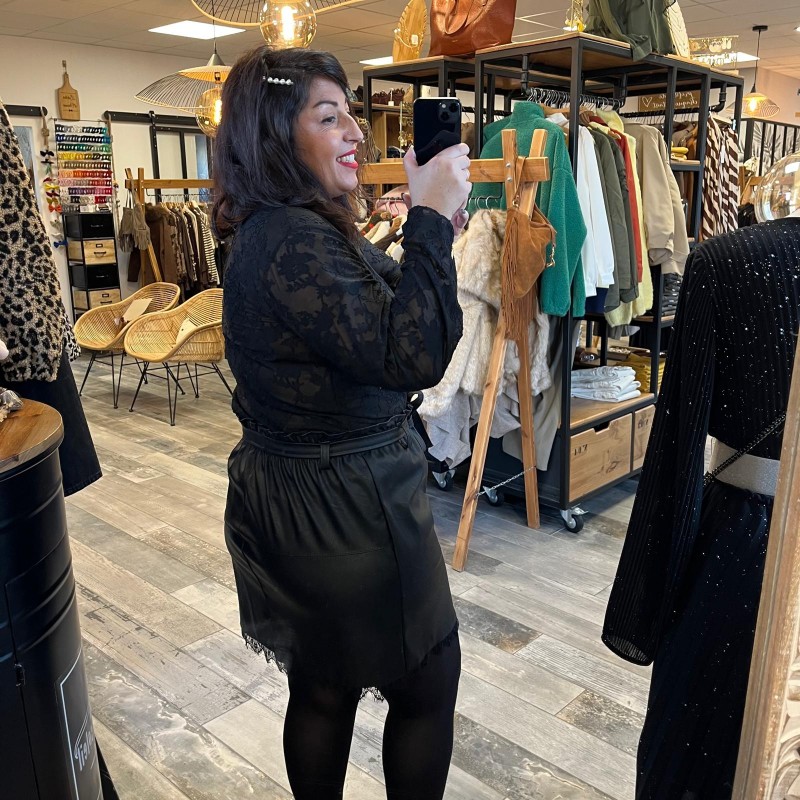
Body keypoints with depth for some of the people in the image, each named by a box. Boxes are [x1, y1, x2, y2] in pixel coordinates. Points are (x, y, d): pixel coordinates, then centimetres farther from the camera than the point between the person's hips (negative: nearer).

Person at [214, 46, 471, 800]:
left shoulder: (273, 228, 9)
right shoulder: (294, 242, -24)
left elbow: (369, 314, 16)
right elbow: (412, 356, -30)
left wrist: (428, 229, 7)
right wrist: (431, 220, -23)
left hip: (296, 493, 9)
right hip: (345, 507, -9)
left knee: (322, 688, 23)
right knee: (428, 684, 13)